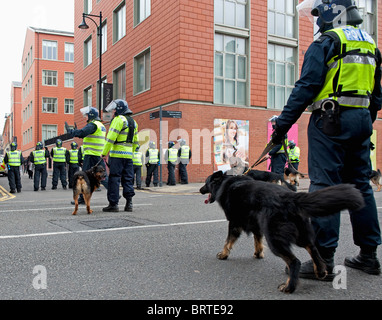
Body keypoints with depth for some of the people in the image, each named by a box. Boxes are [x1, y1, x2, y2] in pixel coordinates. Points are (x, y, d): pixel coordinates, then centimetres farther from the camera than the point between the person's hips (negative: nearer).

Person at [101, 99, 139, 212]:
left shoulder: (119, 119, -8)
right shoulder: (133, 122, 18)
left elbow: (111, 138, -14)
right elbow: (135, 142, 21)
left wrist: (104, 153, -11)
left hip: (117, 154, -7)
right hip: (128, 155, 7)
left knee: (114, 179, -2)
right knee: (128, 179, 9)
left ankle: (113, 204, 0)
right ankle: (129, 203, 8)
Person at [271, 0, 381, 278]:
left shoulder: (326, 42, -4)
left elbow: (306, 87, -13)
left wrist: (283, 123, -12)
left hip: (331, 120, -8)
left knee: (324, 185, -8)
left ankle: (323, 259, -7)